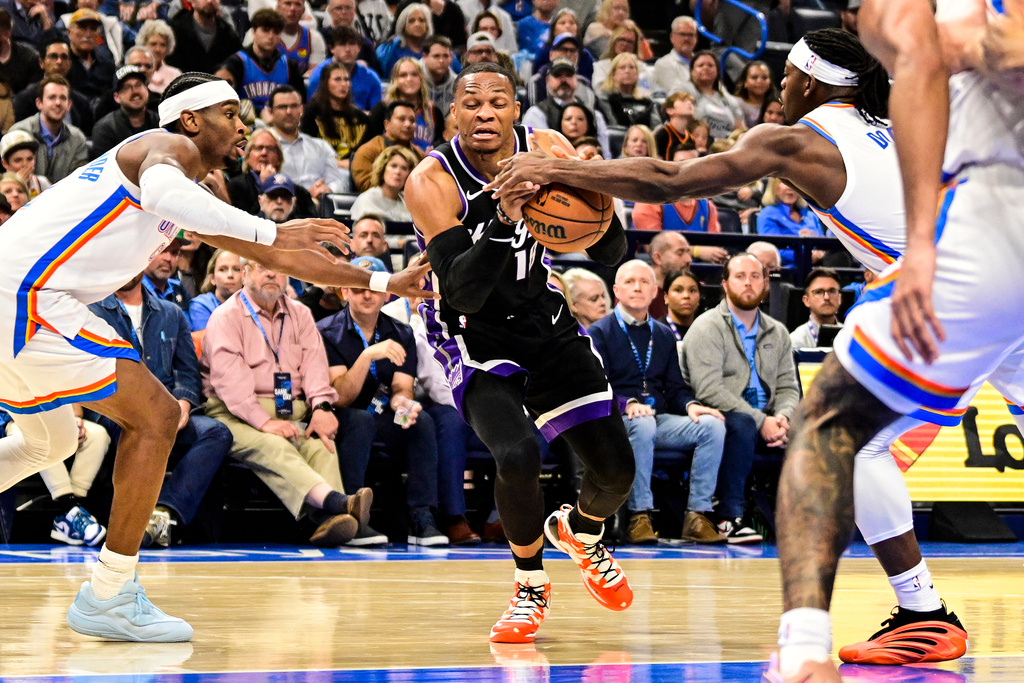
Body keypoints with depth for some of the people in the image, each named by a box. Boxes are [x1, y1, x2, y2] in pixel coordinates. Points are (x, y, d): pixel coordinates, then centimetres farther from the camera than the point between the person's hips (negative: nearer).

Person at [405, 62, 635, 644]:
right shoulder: (432, 183, -23)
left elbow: (611, 253, -6)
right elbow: (463, 293, -31)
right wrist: (506, 221, -44)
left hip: (544, 321, 4)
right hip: (474, 335, -4)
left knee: (616, 468, 1)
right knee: (518, 459, -28)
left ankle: (580, 533, 39)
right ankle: (530, 586, 1)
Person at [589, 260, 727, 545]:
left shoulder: (664, 336, 23)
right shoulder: (600, 333, 5)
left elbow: (675, 388, 19)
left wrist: (690, 405, -4)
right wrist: (629, 404, -25)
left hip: (659, 419, 5)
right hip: (616, 421, -5)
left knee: (712, 425, -21)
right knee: (642, 425, -40)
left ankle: (697, 515, -22)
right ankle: (639, 517, -35)